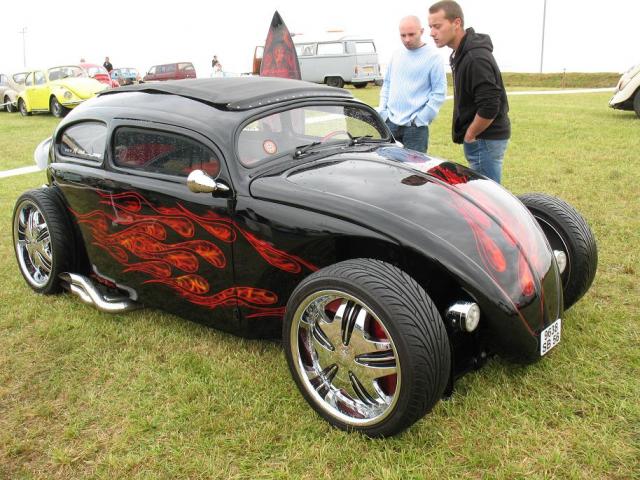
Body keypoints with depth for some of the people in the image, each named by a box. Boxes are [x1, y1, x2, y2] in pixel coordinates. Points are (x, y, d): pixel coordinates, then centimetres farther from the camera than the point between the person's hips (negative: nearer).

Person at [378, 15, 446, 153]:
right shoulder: (396, 55, 11)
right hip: (390, 122, 5)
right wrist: (382, 111, 9)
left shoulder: (433, 57, -6)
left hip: (415, 126, -5)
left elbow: (439, 93, -8)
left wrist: (421, 119, -12)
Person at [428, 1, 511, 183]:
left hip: (485, 140, -10)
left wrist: (469, 136, -14)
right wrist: (469, 134, 14)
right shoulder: (462, 53, 9)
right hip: (484, 138, 10)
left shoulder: (476, 58, -22)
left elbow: (489, 108, -28)